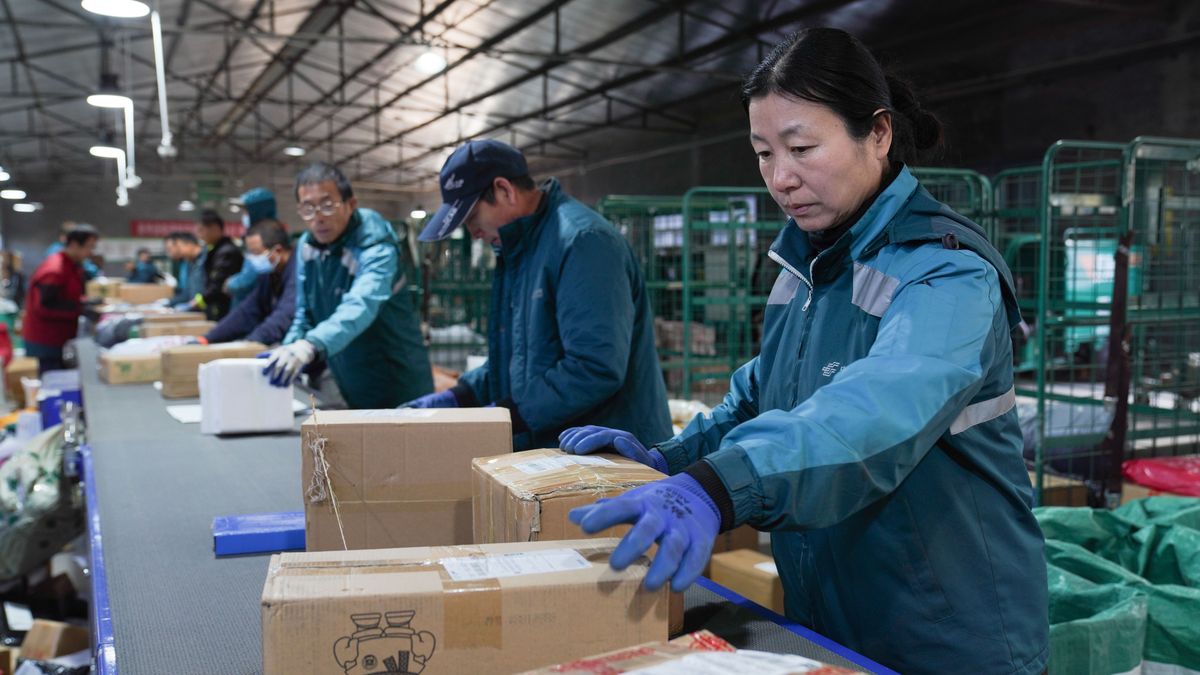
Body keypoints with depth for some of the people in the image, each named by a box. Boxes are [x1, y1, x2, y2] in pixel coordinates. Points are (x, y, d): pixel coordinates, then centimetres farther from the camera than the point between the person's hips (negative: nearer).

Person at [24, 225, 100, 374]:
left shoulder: (75, 266, 11)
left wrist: (85, 303, 4)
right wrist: (80, 309, -25)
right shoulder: (53, 270, -20)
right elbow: (45, 305, -25)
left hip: (60, 341, 9)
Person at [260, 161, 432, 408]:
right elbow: (304, 314, 10)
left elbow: (360, 307, -41)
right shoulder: (307, 246, 1)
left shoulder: (375, 246, -22)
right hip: (347, 390, 7)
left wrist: (310, 345, -57)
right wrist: (284, 358, -8)